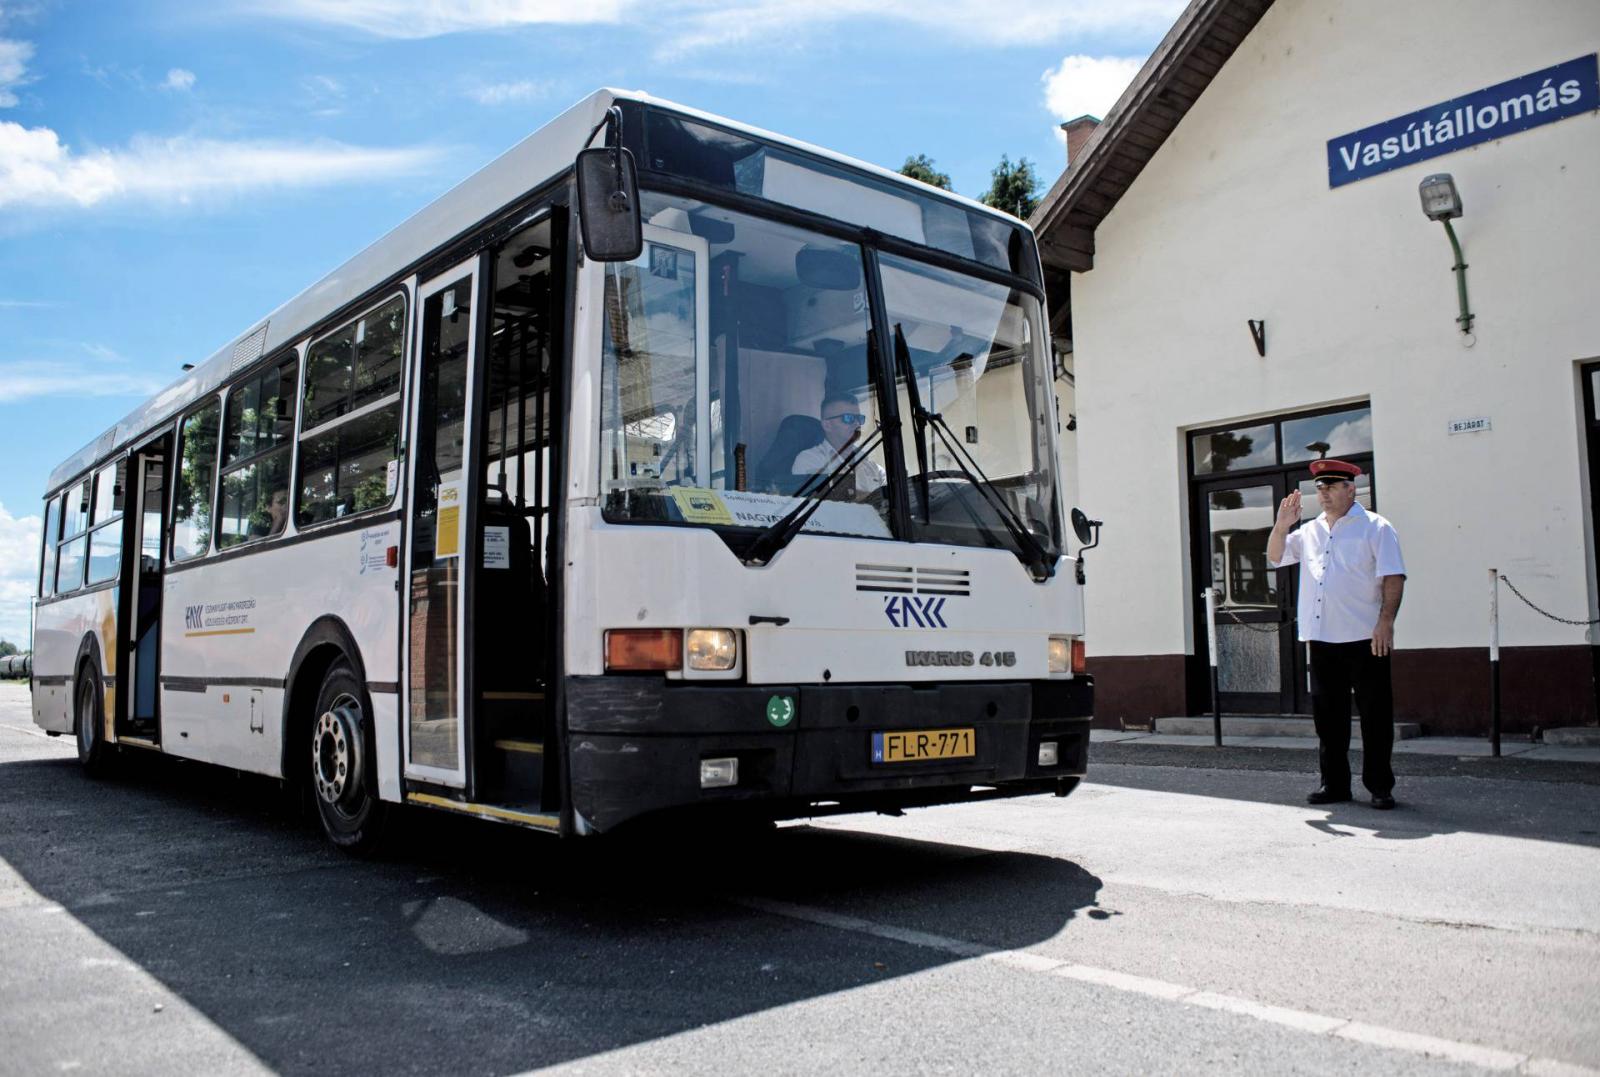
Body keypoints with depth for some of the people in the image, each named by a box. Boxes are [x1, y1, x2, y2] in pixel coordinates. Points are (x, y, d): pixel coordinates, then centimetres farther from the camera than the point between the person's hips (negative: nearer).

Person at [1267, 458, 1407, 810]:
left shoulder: (1375, 528, 0)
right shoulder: (1310, 532, 16)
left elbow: (1393, 578, -5)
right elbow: (1275, 557, 19)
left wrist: (1386, 622, -15)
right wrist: (1281, 526, 1)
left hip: (1364, 639, -5)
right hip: (1321, 639, 6)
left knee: (1375, 715, 0)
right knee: (1327, 715, 9)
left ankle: (1380, 786, 9)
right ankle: (1334, 783, 18)